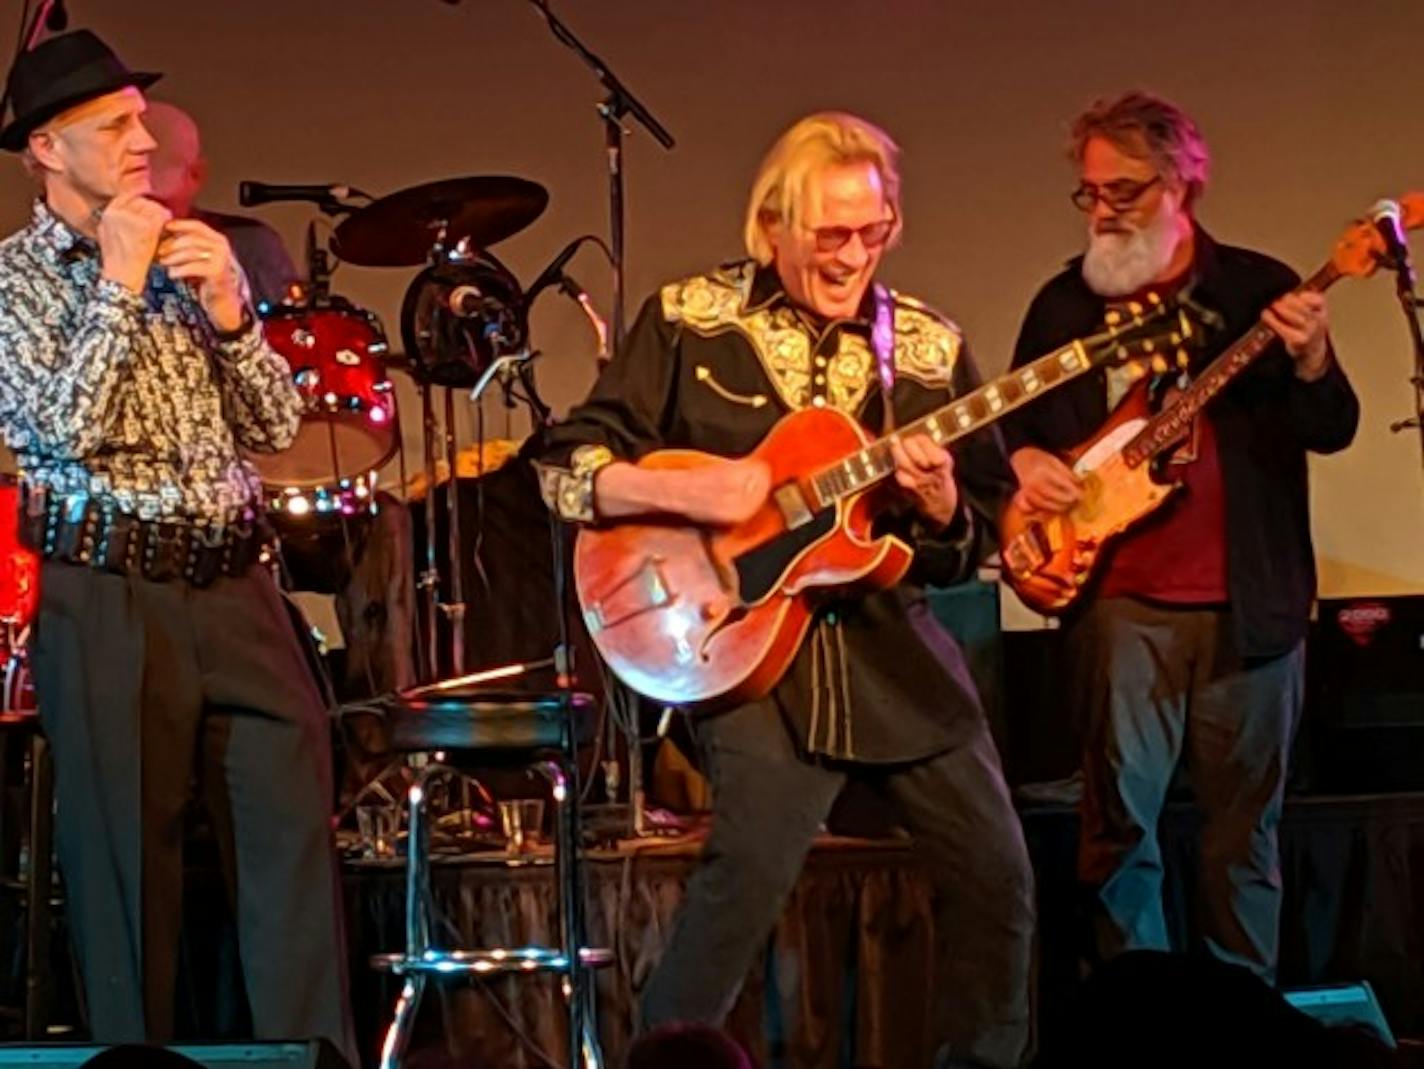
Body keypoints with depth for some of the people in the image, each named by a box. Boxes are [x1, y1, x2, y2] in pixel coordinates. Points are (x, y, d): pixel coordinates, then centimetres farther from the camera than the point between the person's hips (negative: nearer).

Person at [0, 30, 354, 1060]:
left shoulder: (188, 257, 13)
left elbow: (276, 423, 10)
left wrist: (228, 310, -7)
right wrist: (118, 283, -12)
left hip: (234, 585, 4)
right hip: (108, 597, -4)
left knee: (297, 821, -3)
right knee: (129, 857, 0)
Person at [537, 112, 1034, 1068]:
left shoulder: (929, 347, 6)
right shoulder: (688, 320, -1)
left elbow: (982, 540, 9)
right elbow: (568, 470, -3)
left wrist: (942, 509, -14)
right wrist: (682, 490, -19)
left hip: (895, 645, 4)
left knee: (997, 872, 3)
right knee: (750, 874, -19)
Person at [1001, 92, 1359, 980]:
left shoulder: (1257, 289, 2)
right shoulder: (1065, 303, 10)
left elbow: (1335, 431, -4)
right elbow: (1015, 422, 21)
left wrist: (1310, 363, -24)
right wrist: (1026, 460, -2)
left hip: (1249, 605, -1)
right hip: (1123, 604, 1)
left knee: (1246, 827, 5)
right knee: (1121, 817, -5)